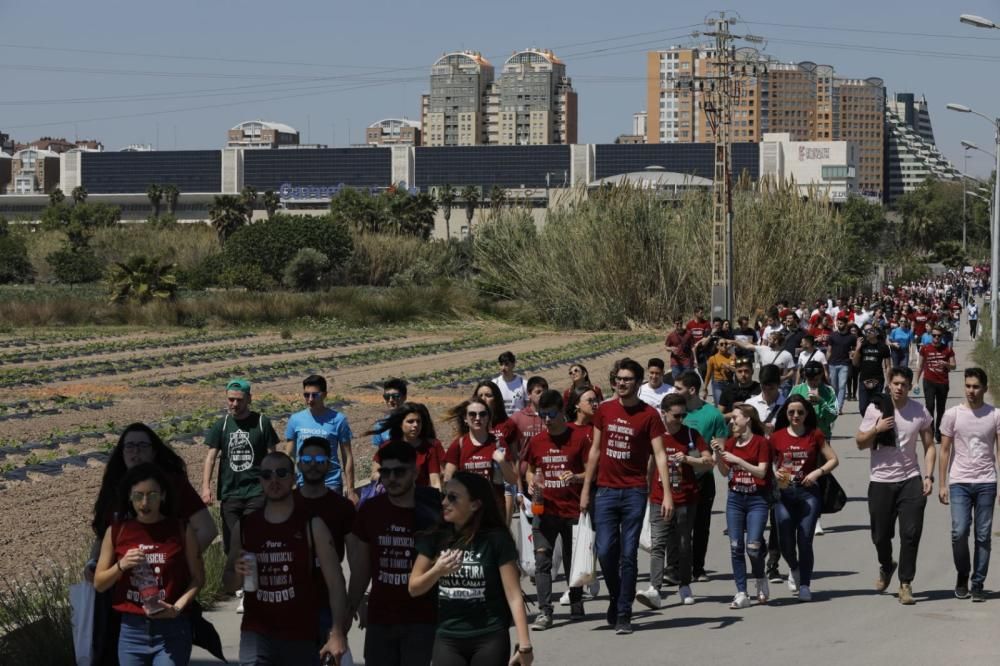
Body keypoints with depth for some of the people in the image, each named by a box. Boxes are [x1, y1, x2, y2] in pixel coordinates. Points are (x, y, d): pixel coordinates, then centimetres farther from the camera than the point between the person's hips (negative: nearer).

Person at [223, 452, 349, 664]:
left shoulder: (311, 525, -3)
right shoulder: (245, 527, 6)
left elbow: (335, 582, -7)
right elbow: (228, 583, 17)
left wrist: (337, 633, -18)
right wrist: (238, 574, -7)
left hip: (301, 638, -1)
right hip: (256, 634, 1)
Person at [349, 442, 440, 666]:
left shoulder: (433, 512, -9)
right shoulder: (369, 510, 2)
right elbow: (362, 563, 12)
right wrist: (351, 606, 14)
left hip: (421, 621, -4)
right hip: (379, 619, 4)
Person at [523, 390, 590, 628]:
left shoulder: (579, 438, -3)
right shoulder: (536, 441, 7)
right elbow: (530, 471, 19)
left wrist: (577, 477, -21)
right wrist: (531, 482, -3)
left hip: (573, 511, -2)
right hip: (544, 510, 2)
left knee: (573, 560, 8)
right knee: (542, 559, -8)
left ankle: (576, 604, 26)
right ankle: (544, 611, -10)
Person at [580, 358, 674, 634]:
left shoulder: (649, 415, -4)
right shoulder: (604, 410, 6)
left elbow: (659, 455, -8)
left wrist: (667, 493, -17)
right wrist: (586, 489, 12)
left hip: (634, 492, -3)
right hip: (606, 491, 3)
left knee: (628, 555, 0)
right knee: (605, 552, -1)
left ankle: (623, 615, 6)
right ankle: (616, 598, 23)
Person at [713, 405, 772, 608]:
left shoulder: (760, 442, -7)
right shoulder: (731, 442, 8)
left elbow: (761, 471, -13)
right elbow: (725, 473, 10)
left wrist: (738, 460, -18)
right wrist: (718, 453, -4)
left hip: (757, 499, -5)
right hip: (735, 498, 5)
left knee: (753, 546, -13)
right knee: (735, 546, -1)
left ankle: (760, 579, 16)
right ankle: (741, 593, 4)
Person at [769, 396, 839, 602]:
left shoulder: (815, 435, 3)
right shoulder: (777, 437, 5)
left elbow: (833, 459, 4)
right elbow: (767, 464, 9)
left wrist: (818, 472, -11)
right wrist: (775, 474, -11)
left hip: (808, 492, -1)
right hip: (784, 492, 1)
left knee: (805, 540, -7)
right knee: (786, 541, -1)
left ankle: (805, 585, 4)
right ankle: (794, 569, 32)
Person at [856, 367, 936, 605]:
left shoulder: (920, 412, 1)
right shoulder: (875, 409, -1)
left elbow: (929, 446, 7)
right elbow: (860, 443, 3)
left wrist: (928, 475, -4)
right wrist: (877, 429, -15)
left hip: (910, 480, 0)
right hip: (881, 481, 0)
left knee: (911, 533, -9)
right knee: (880, 534, 7)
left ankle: (905, 585, -2)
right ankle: (886, 566, 38)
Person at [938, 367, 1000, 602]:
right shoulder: (952, 415, 2)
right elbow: (945, 451, 6)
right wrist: (942, 484, 2)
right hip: (959, 483, 0)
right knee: (959, 532, -12)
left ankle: (978, 585, 10)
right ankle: (962, 576, 11)